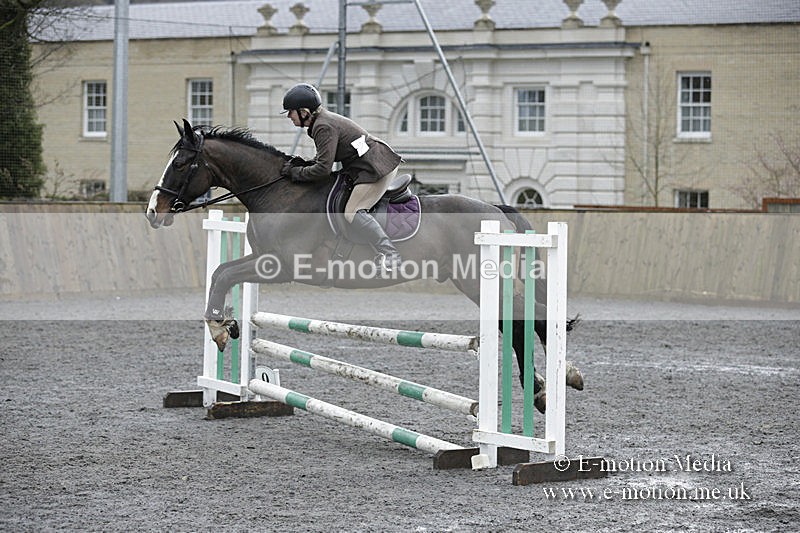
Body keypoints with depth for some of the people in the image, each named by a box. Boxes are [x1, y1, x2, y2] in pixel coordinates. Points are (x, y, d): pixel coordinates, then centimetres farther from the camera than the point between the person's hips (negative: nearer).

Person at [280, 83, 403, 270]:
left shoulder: (324, 127, -19)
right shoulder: (322, 120, 13)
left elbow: (323, 169, -22)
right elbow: (326, 157, 23)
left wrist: (295, 172, -10)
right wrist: (305, 164, 6)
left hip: (376, 168, -11)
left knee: (352, 212, -16)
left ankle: (389, 254, -23)